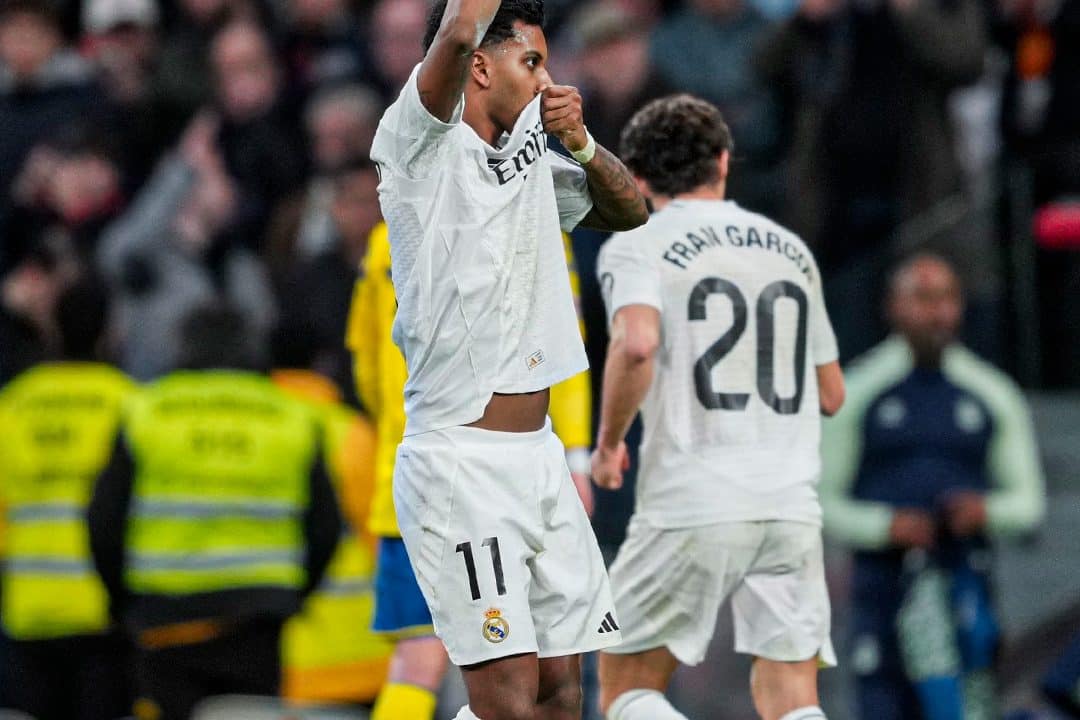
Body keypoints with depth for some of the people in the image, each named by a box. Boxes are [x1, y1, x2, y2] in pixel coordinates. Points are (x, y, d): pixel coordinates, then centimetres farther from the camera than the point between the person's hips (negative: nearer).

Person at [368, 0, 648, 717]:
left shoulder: (530, 155, 14)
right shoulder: (425, 150, -10)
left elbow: (629, 212, 20)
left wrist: (580, 143, 2)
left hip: (540, 460, 8)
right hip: (458, 463, -8)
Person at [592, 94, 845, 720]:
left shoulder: (638, 247, 0)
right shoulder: (791, 250, 16)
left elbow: (637, 342, -21)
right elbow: (832, 395, 20)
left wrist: (609, 441, -5)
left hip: (692, 507, -4)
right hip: (793, 504, 4)